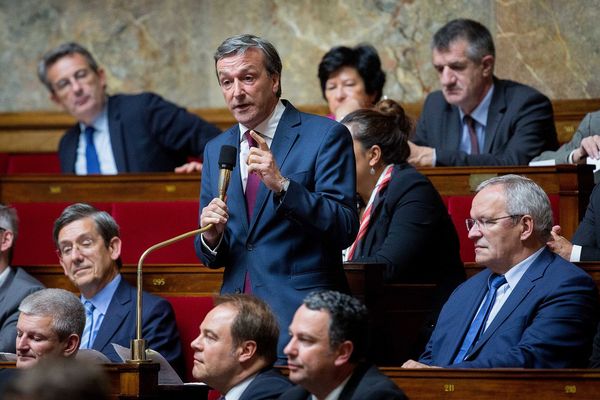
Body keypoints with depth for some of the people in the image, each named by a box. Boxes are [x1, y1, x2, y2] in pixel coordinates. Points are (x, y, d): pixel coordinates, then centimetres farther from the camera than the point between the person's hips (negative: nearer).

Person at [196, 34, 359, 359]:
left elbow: (344, 229, -13)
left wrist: (282, 185, -23)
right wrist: (210, 238, -6)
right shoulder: (215, 150, 15)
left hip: (302, 319, -5)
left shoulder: (326, 136, -3)